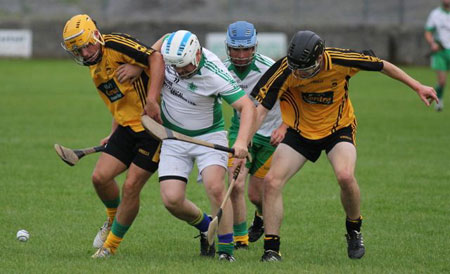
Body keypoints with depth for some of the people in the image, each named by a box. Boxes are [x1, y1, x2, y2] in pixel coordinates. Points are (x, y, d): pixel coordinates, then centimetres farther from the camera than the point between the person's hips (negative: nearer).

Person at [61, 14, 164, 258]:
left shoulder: (115, 44, -15)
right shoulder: (94, 67, 13)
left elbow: (156, 57, -25)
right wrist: (113, 135, 16)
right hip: (128, 127, 8)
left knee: (131, 187, -7)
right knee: (100, 177, -2)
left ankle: (111, 245, 8)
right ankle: (113, 220, 28)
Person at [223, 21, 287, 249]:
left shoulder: (269, 69, -25)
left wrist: (284, 127, -30)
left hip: (270, 133, -2)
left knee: (256, 195, 2)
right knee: (236, 185, -15)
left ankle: (263, 218, 39)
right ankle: (239, 239, 1)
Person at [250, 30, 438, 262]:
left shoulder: (340, 61, -26)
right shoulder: (284, 71, -25)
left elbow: (382, 66, -8)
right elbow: (260, 110, -21)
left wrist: (417, 86, -1)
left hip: (338, 128, -1)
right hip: (300, 131, 1)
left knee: (345, 176, -27)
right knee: (272, 180, -15)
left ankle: (354, 231, 2)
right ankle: (271, 249, -5)